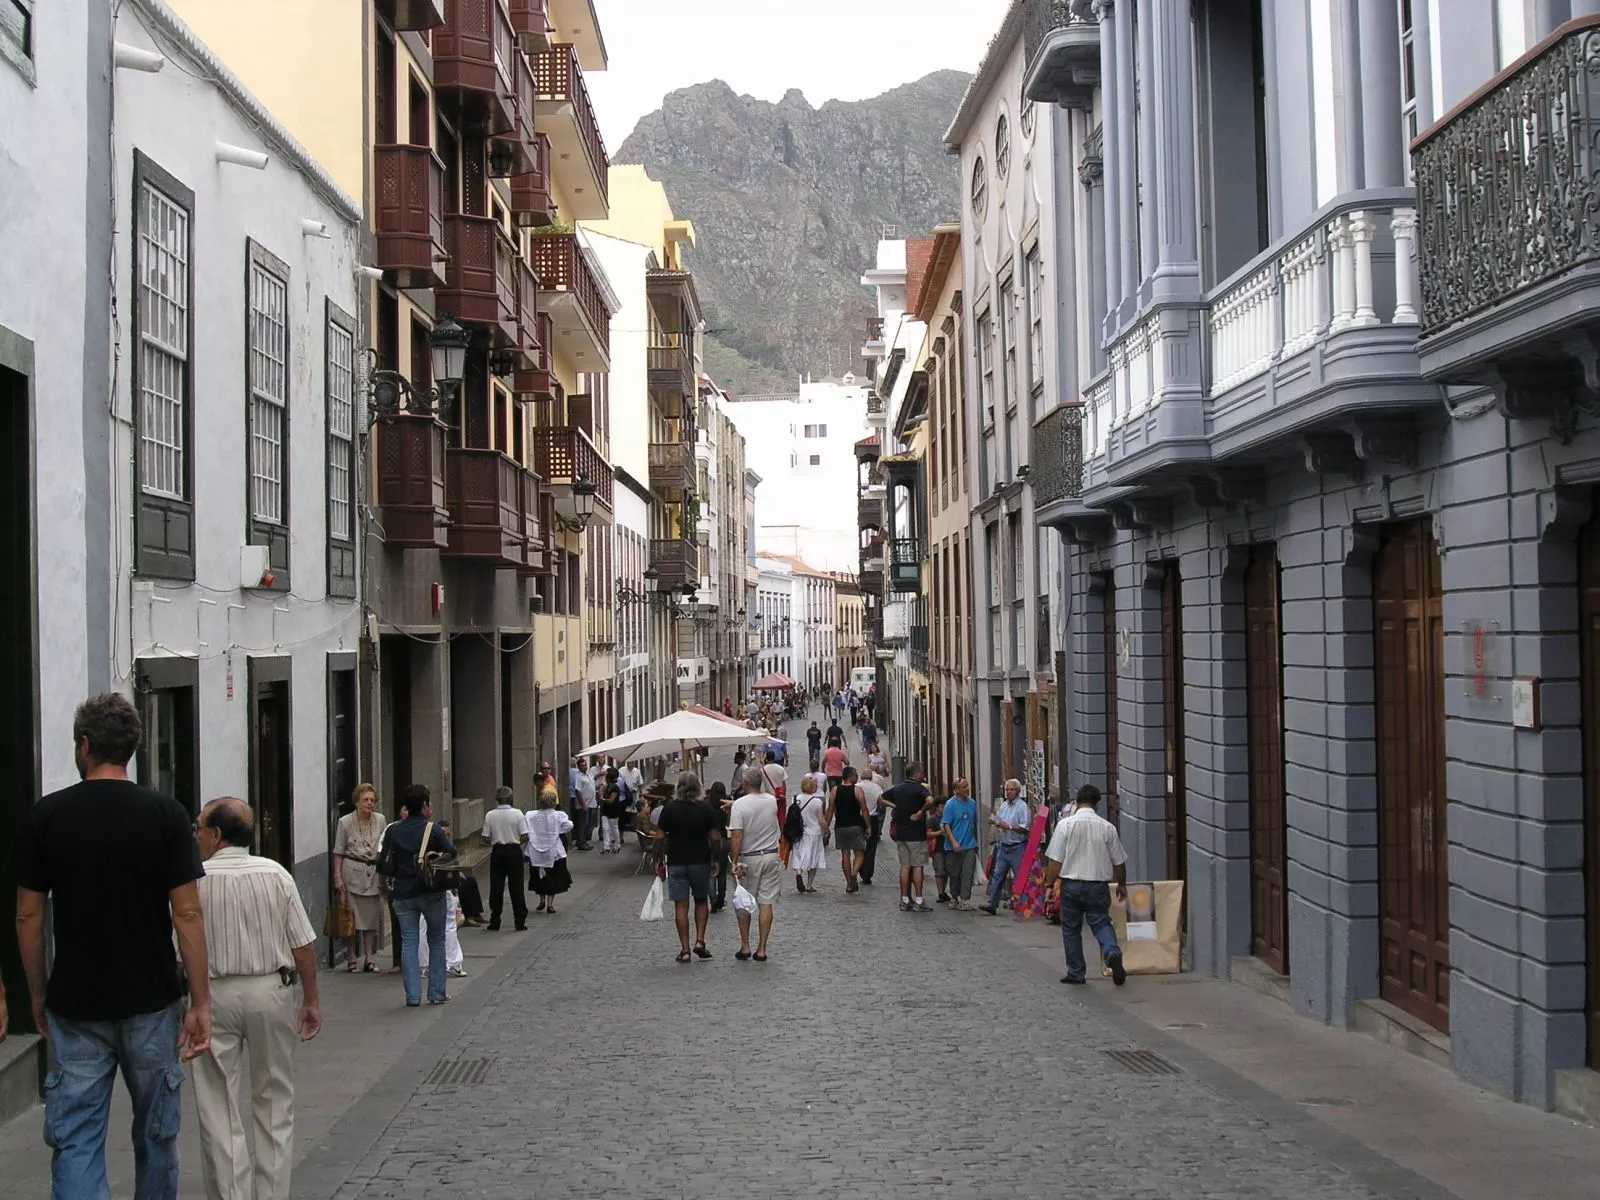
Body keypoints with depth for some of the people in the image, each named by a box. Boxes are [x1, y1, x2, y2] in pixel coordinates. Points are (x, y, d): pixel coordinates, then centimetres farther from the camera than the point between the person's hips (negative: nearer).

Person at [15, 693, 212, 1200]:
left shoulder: (45, 816, -4)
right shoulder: (165, 814, -8)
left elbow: (29, 916, -1)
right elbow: (186, 914, -10)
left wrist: (38, 993, 13)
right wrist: (201, 1002, -4)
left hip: (73, 1008, 0)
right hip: (151, 1004, 0)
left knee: (75, 1140, 1)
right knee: (155, 1134, 17)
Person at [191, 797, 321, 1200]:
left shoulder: (193, 881, -8)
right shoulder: (275, 874, -1)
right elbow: (304, 944, -1)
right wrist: (310, 1001, 8)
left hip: (214, 996, -2)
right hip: (272, 991, 2)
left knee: (218, 1110, 6)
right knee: (274, 1102, 15)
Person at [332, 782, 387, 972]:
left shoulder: (380, 820, 7)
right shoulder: (345, 822, -2)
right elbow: (338, 853, 0)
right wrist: (337, 877, -6)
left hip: (374, 872, 4)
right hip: (353, 872, -4)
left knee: (373, 916, 4)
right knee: (352, 917, -3)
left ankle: (369, 958, 11)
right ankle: (352, 959, 5)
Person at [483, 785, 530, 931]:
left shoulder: (490, 815, -6)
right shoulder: (517, 813, -10)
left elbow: (486, 838, -5)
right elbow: (525, 837, -11)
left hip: (497, 852, 1)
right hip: (514, 851, -1)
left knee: (496, 887, 9)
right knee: (516, 887, 6)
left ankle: (494, 922, 12)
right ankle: (520, 922, 8)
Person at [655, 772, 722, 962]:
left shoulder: (670, 808, -4)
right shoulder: (707, 809, -4)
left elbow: (659, 837, -5)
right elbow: (715, 838, -6)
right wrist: (716, 860, 7)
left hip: (676, 862, 0)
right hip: (701, 861, 0)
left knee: (681, 906, 2)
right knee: (701, 901, 18)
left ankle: (685, 950, 2)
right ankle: (700, 941, 7)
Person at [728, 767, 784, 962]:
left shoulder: (739, 805, -13)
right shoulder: (772, 801, 2)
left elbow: (736, 836, -19)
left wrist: (734, 862, -15)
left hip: (748, 859, -3)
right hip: (771, 856, 3)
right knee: (767, 903, 3)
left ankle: (745, 947, 14)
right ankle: (761, 949, 3)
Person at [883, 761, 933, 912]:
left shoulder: (898, 788, 9)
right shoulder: (918, 788, -12)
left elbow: (881, 798, 22)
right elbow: (930, 800, -32)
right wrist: (921, 812, -19)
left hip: (901, 833, 6)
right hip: (917, 834, -6)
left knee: (905, 866, 9)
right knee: (917, 866, -1)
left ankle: (905, 901, 10)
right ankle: (919, 902, 0)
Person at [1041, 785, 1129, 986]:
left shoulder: (1065, 824, -7)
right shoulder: (1107, 827, -1)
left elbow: (1055, 860, -9)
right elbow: (1119, 862, 7)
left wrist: (1049, 884, 0)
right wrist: (1122, 885, 22)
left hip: (1071, 885, -1)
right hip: (1099, 885, 1)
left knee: (1071, 928, 12)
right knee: (1101, 923, 10)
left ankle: (1076, 972, 16)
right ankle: (1113, 953, -17)